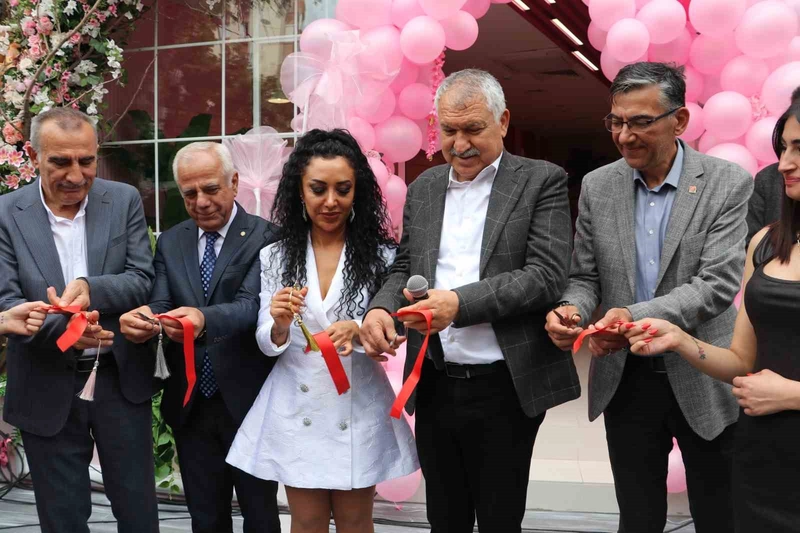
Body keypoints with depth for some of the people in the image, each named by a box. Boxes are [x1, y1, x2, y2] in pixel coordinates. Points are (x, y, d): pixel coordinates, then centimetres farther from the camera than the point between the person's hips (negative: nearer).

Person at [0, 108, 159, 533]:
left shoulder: (124, 201, -1)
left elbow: (143, 281, -5)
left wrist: (91, 288, -26)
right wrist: (63, 327, -30)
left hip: (121, 379, 1)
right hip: (48, 390, -1)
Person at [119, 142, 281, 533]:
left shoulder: (264, 237, -9)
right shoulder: (170, 242, 7)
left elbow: (252, 306, -22)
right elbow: (161, 304, -3)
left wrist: (205, 319, -42)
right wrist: (141, 320, -27)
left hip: (247, 401, -4)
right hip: (189, 405, 4)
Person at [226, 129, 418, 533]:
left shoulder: (380, 255, -6)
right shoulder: (274, 257, 0)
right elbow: (267, 344, 1)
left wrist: (356, 331, -28)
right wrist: (280, 326, -22)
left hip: (358, 409, -1)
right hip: (296, 411, 1)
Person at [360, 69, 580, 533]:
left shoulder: (542, 181, -4)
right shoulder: (424, 188, 11)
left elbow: (547, 276, -14)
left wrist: (459, 302, -25)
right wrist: (381, 308, -7)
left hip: (505, 389, -4)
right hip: (435, 387, 5)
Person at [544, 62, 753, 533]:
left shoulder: (729, 184, -10)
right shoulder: (598, 186, 1)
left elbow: (718, 283, -18)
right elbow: (586, 276, 4)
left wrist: (637, 316, -30)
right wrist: (573, 309, -19)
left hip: (702, 381, -2)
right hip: (626, 382, 3)